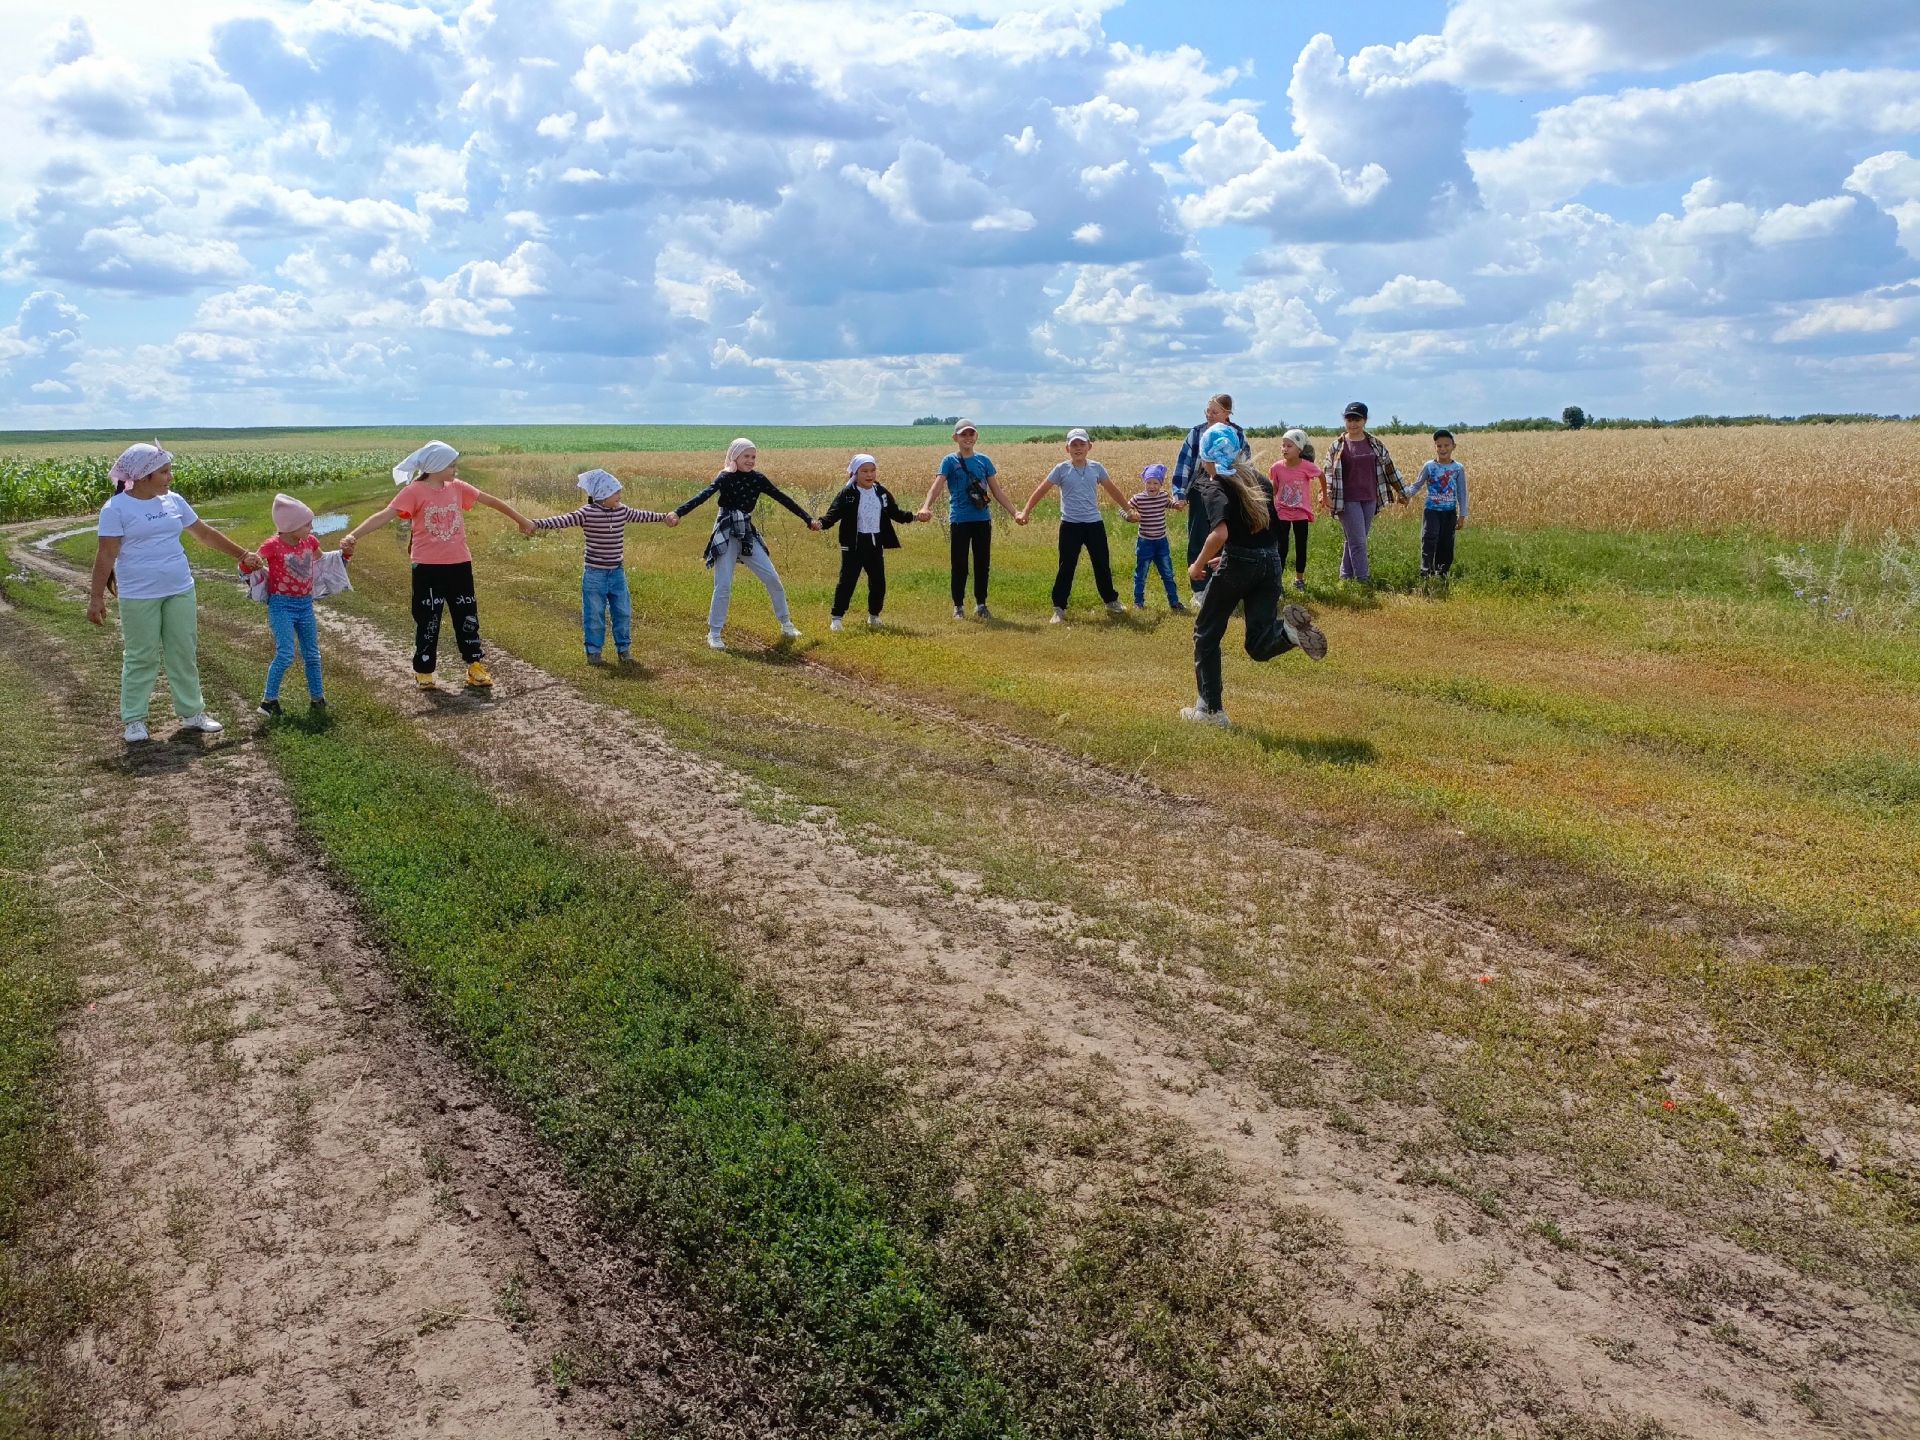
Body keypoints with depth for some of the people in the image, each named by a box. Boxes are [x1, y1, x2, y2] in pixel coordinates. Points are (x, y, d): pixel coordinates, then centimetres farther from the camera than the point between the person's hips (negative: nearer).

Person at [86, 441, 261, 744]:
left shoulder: (174, 501, 6)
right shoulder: (116, 508, -10)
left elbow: (205, 533, 17)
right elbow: (106, 555, -11)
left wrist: (242, 554, 19)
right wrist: (96, 598, -13)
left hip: (180, 591, 5)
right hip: (139, 597, -5)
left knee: (185, 654, 10)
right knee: (141, 658, 3)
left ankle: (191, 713, 21)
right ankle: (134, 719, 15)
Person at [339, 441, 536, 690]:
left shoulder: (457, 487, 4)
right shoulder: (414, 492, -12)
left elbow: (491, 501, 15)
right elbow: (385, 516, -22)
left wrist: (521, 520, 23)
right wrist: (353, 535, -35)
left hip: (459, 565, 4)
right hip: (428, 568, -4)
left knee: (467, 616, 9)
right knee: (427, 620, 5)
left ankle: (476, 666, 19)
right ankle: (424, 672, 17)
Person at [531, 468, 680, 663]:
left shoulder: (622, 511, 3)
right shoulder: (587, 513, -14)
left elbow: (642, 516, 20)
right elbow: (562, 520, -23)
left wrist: (664, 517, 30)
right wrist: (537, 524, -36)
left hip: (617, 573, 5)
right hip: (595, 574, -5)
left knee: (623, 612, 10)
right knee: (594, 614, 4)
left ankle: (624, 649, 24)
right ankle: (594, 651, 17)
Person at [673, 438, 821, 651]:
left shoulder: (757, 479, 3)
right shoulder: (725, 478, -9)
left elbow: (783, 498, 8)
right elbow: (703, 496, -23)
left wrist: (808, 519, 10)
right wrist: (678, 513, -37)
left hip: (748, 535, 4)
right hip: (726, 536, -4)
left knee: (772, 579, 3)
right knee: (723, 585, -10)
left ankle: (786, 624, 18)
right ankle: (714, 634, 2)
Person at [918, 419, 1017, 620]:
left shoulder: (984, 461, 9)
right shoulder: (950, 461, -1)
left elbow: (996, 491, 12)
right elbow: (937, 486, -14)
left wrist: (1014, 512, 5)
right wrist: (926, 507, -32)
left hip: (983, 520, 3)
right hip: (959, 520, -3)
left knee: (982, 563, 8)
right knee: (959, 565, 2)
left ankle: (981, 605, 20)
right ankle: (958, 606, 14)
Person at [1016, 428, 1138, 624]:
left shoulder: (1096, 468, 4)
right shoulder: (1061, 469, -3)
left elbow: (1113, 490, 16)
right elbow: (1041, 490, -2)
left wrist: (1129, 509, 21)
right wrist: (1025, 512, -10)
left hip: (1094, 524, 3)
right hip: (1070, 525, -2)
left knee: (1102, 565, 12)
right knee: (1066, 568, -1)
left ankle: (1111, 600, 29)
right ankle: (1059, 608, 7)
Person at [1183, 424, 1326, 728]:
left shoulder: (1214, 488, -7)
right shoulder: (1259, 479, 15)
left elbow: (1220, 534, -23)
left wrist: (1198, 566, -8)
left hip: (1238, 565, -6)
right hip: (1271, 563, 6)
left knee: (1206, 634, 15)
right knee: (1259, 646, 10)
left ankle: (1210, 709, 16)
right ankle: (1290, 628, -24)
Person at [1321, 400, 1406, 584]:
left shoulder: (1375, 444, 7)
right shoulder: (1337, 446, -2)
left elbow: (1388, 467, 14)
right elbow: (1329, 473, -2)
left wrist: (1399, 490, 17)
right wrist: (1328, 496, -15)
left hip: (1369, 499, 4)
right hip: (1348, 500, -4)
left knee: (1355, 541, 10)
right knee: (1358, 542, -7)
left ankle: (1346, 576, 22)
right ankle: (1363, 580, -2)